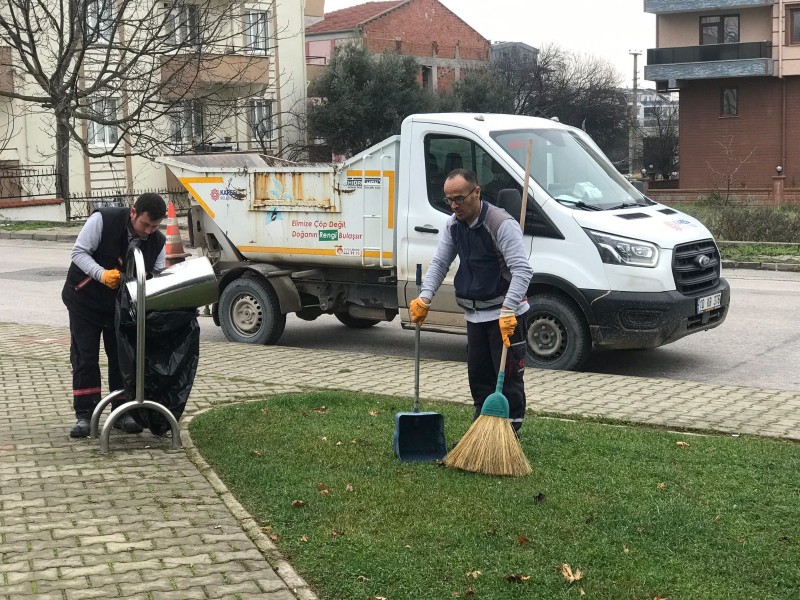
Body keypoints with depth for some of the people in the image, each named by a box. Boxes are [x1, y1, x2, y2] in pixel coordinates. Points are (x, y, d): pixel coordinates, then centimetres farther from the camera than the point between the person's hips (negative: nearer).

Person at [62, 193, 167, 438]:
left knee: (122, 357, 5)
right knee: (84, 357, -2)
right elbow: (79, 252, -20)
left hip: (122, 304, 3)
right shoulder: (102, 220, -24)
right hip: (85, 300, -3)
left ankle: (122, 412, 16)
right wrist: (102, 273, -36)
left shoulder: (158, 242, -12)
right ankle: (84, 415, 3)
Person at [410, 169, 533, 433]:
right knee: (478, 375, 15)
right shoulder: (453, 225, 4)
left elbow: (522, 270, -26)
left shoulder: (502, 224, -21)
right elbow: (439, 262, 9)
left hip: (506, 314, -8)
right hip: (475, 314, 8)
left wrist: (507, 310, -34)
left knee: (508, 376, -4)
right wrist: (425, 297, -7)